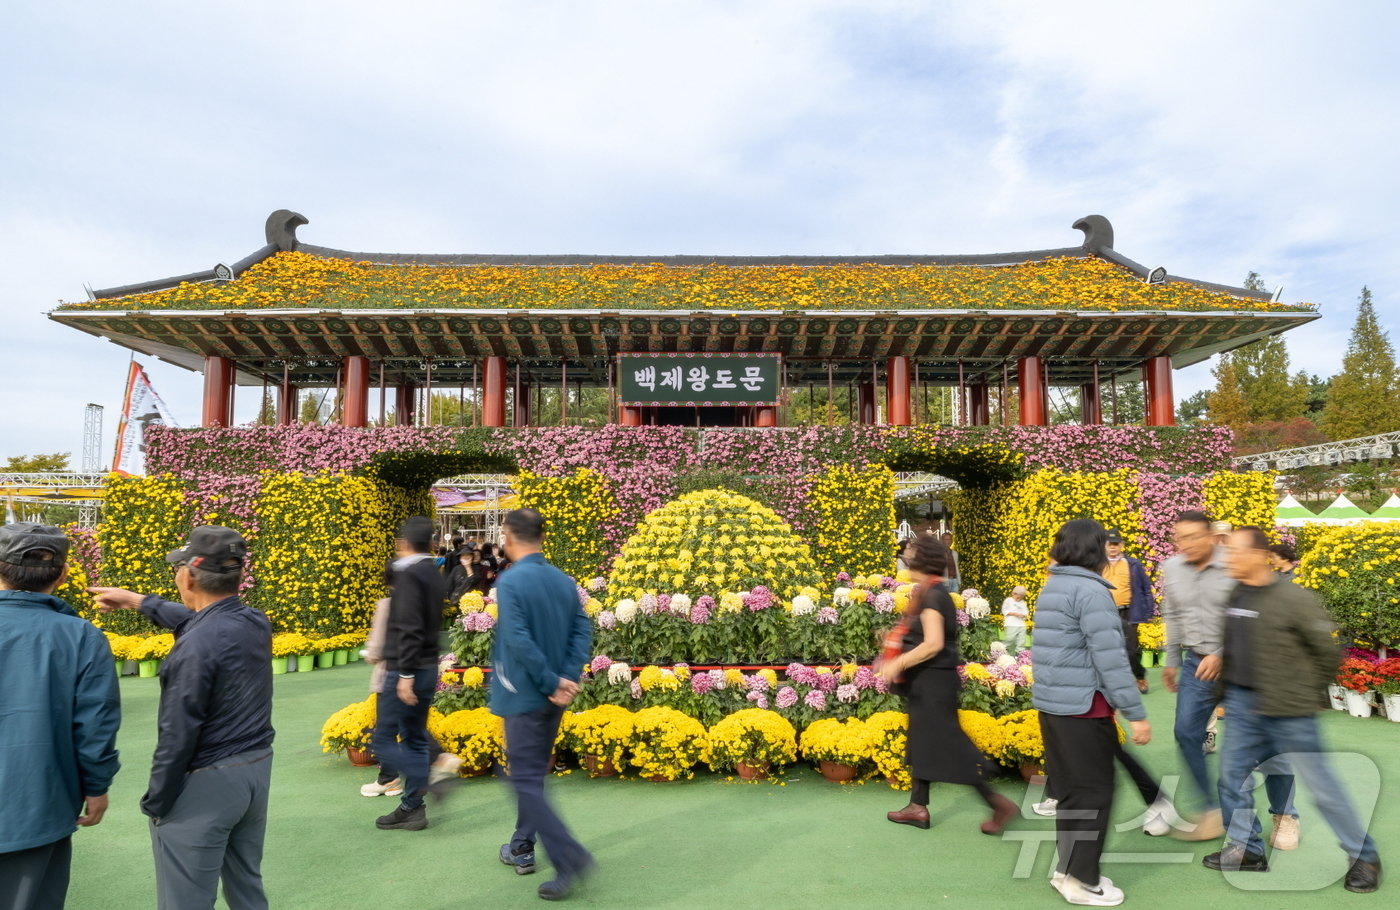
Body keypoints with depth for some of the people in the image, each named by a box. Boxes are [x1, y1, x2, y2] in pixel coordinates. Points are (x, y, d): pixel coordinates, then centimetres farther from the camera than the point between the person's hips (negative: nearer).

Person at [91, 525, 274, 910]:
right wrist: (137, 600, 31)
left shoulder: (195, 648, -23)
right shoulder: (257, 623, 1)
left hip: (205, 782, -8)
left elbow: (178, 737, -20)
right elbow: (199, 621, 22)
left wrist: (155, 803, -6)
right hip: (257, 768, 8)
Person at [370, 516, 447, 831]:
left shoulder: (409, 574, -16)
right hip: (428, 669, 9)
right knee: (414, 740, 14)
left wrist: (406, 673, -24)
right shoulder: (436, 575, 11)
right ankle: (412, 808, 19)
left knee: (383, 739, 0)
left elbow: (410, 628, -23)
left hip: (406, 671, -9)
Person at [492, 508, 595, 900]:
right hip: (553, 697, 7)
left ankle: (570, 857, -7)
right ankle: (522, 847, 33)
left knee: (526, 781, 1)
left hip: (524, 695, -7)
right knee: (533, 772, 21)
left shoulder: (511, 582, -16)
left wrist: (551, 683, -16)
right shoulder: (564, 581, 4)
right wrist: (568, 679, -9)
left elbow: (519, 640, -23)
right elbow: (582, 630, -2)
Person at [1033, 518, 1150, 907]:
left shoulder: (1052, 587, 12)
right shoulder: (1091, 591, -16)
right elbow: (1110, 659, -20)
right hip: (1082, 707, -9)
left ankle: (1067, 869, 27)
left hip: (1052, 704, 9)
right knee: (1092, 793, 4)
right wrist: (1136, 713, -15)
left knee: (1071, 790, 17)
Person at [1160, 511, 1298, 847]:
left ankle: (1284, 815, 27)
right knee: (1187, 734, 0)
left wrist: (1223, 655, -24)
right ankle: (1211, 812, 16)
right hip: (1197, 665, 5)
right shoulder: (1171, 569, 0)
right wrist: (1171, 661, 16)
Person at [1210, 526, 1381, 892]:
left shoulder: (1293, 598, -17)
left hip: (1288, 711, -6)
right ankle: (1246, 849, 25)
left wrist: (1310, 694, -3)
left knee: (1320, 785, 5)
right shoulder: (1234, 597, 3)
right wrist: (1228, 690, 12)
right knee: (1233, 776, 10)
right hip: (1242, 706, 7)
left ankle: (1363, 855, 26)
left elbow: (1328, 649, -10)